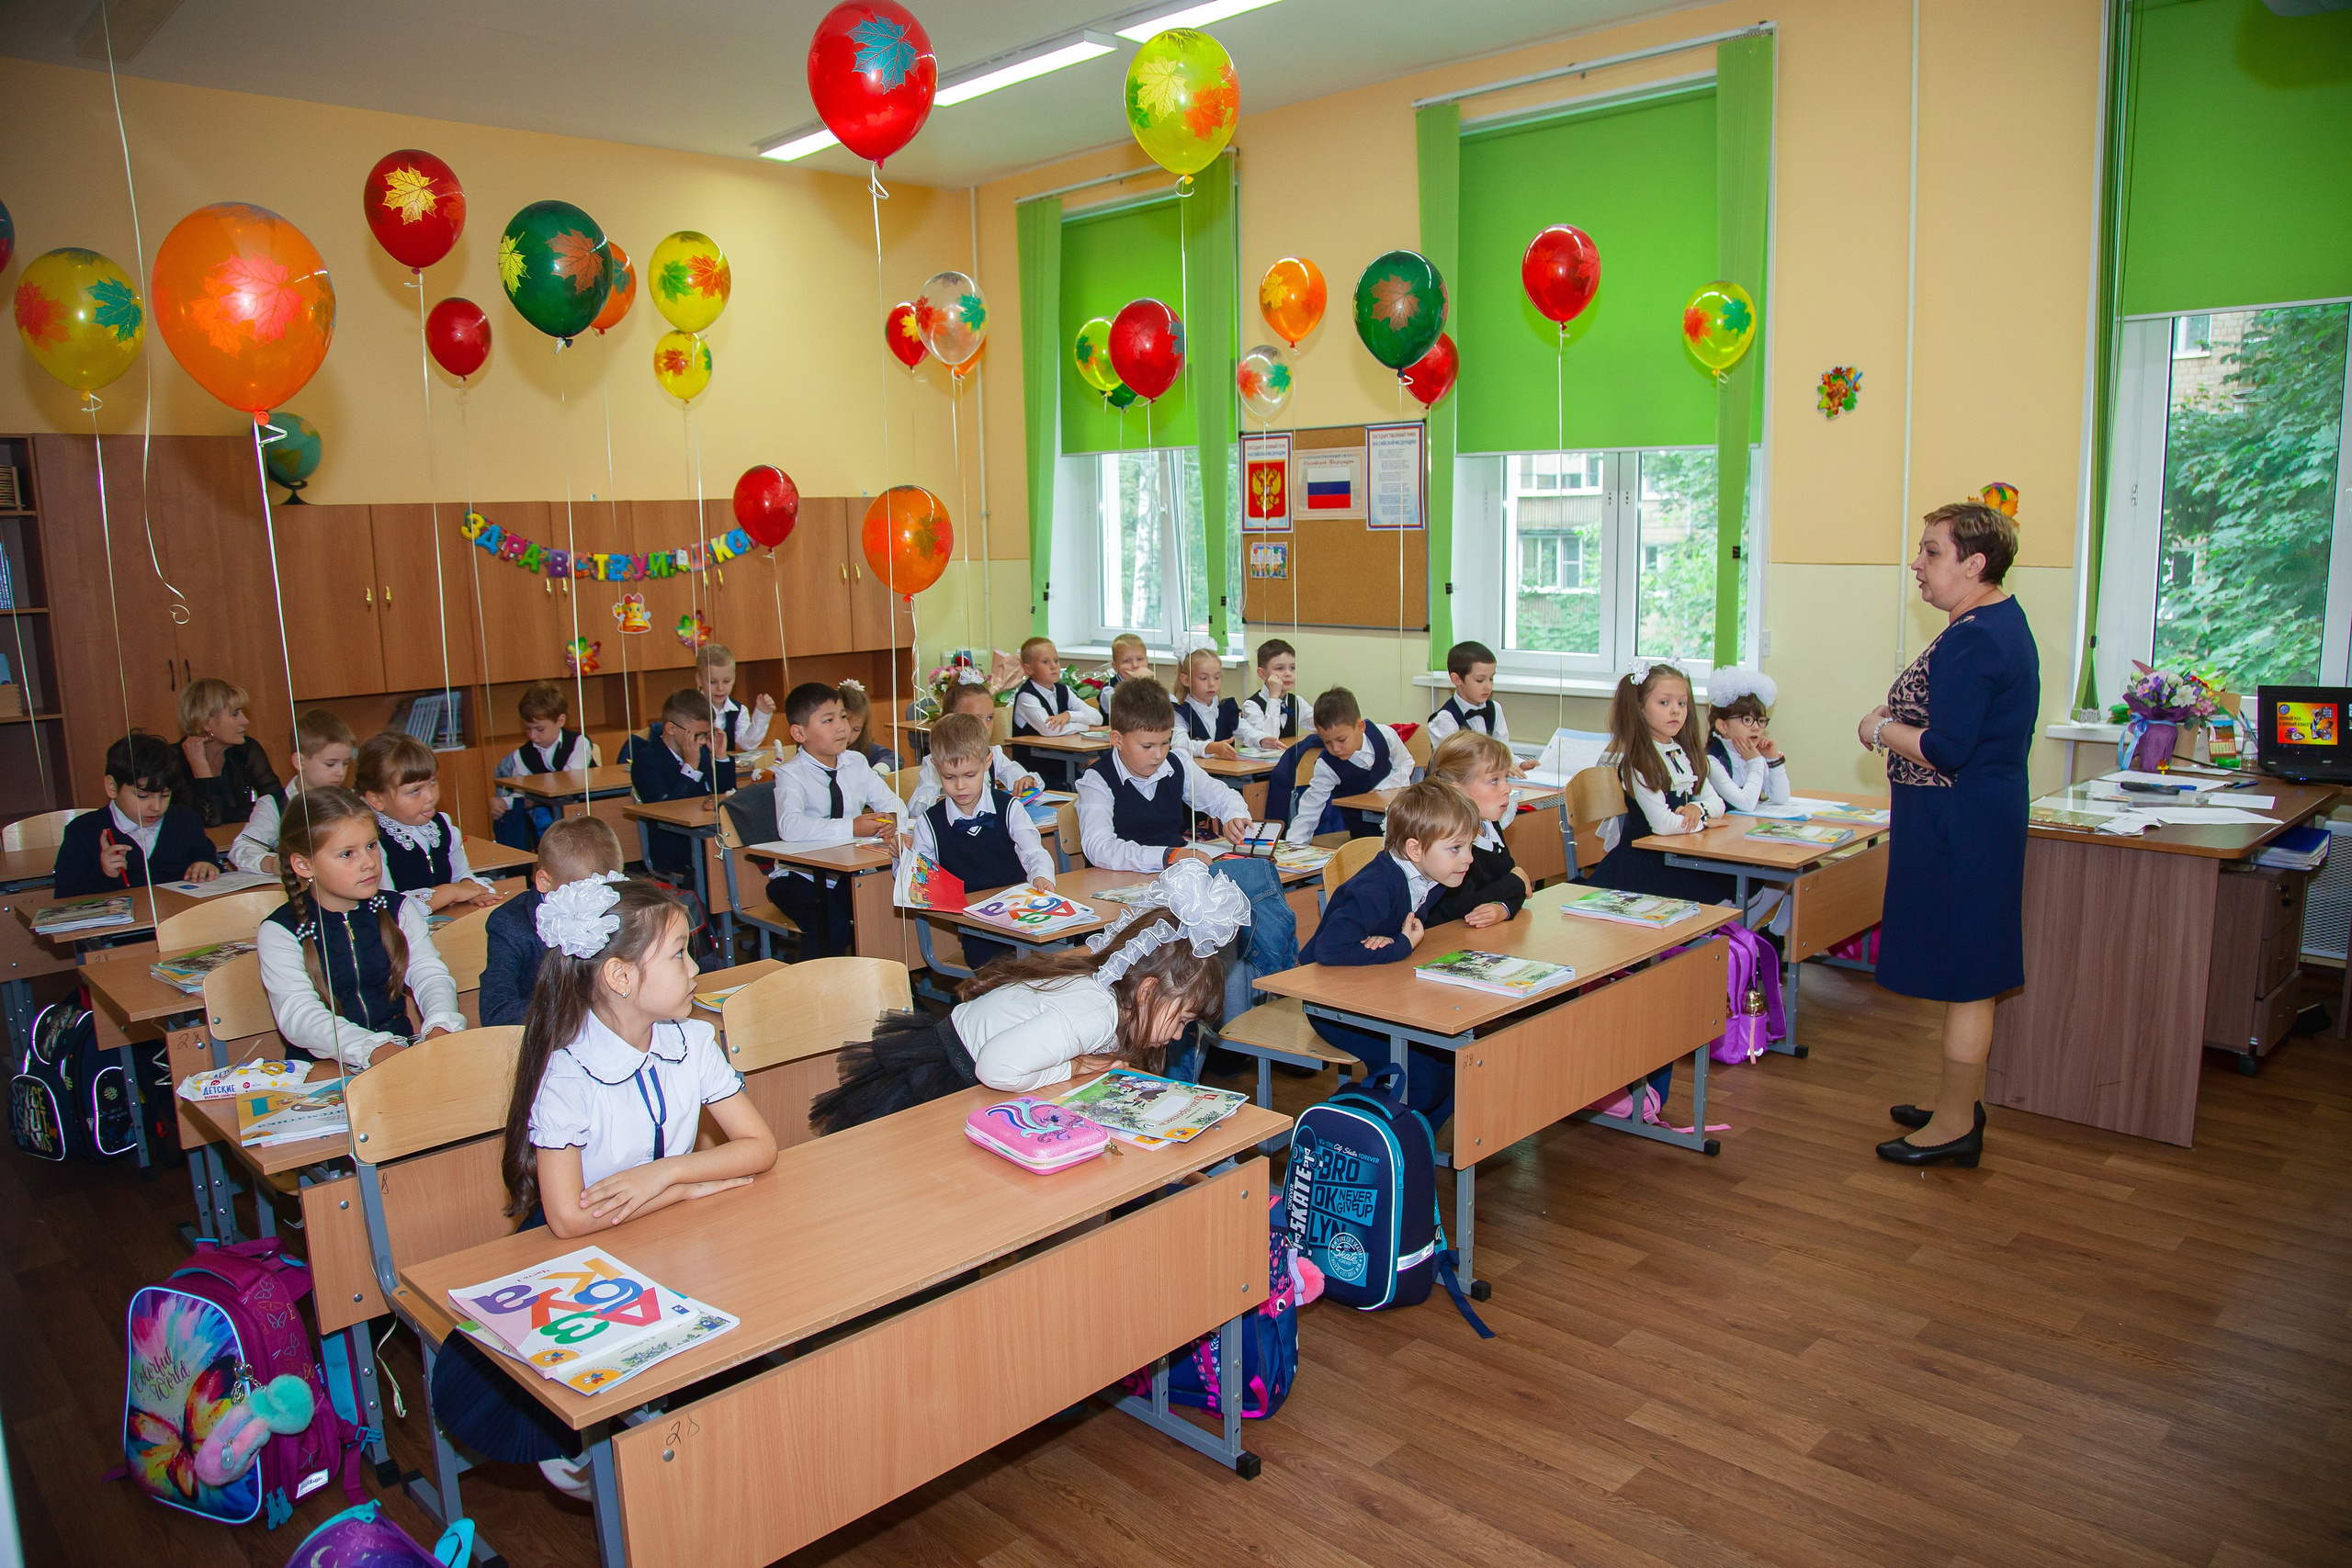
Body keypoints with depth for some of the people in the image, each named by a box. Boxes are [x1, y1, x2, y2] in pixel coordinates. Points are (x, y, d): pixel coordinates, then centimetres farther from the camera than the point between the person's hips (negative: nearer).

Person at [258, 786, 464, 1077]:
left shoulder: (399, 911, 9)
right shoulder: (280, 933, -5)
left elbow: (430, 975, -3)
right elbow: (299, 1015, -19)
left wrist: (440, 1026, -29)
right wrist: (374, 1050, -39)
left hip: (401, 1046, 5)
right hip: (324, 1066, -4)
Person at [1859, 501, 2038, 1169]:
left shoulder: (1974, 640, -21)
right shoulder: (2001, 622, 12)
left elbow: (1946, 751, -26)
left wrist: (1881, 730, -10)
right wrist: (1900, 716, 8)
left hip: (1962, 824, -11)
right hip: (1983, 811, 11)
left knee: (1964, 976, -1)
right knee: (1969, 973, 18)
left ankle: (1956, 1125, 10)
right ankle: (1960, 1102, 30)